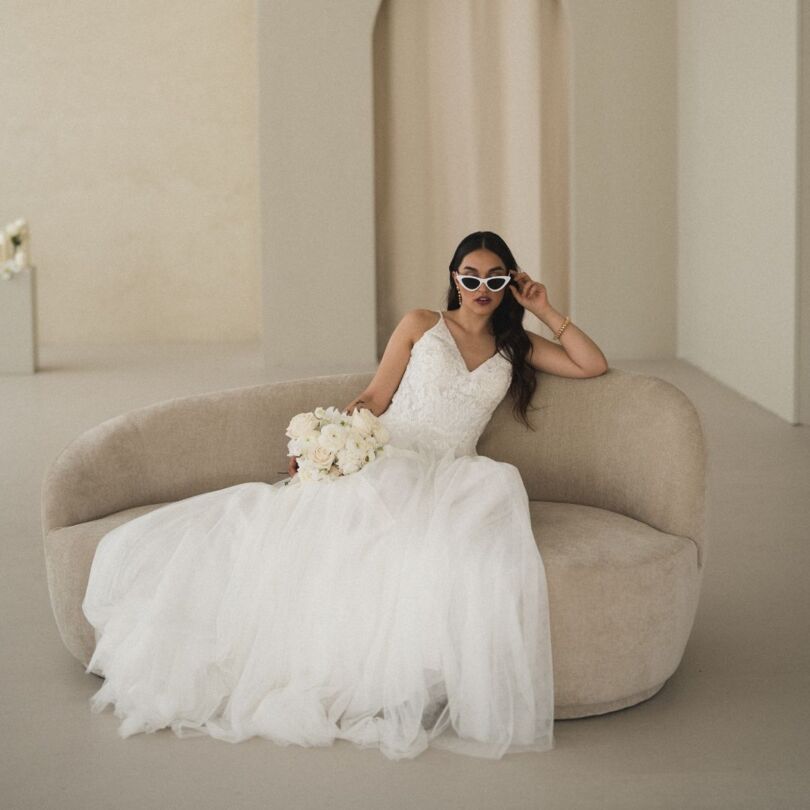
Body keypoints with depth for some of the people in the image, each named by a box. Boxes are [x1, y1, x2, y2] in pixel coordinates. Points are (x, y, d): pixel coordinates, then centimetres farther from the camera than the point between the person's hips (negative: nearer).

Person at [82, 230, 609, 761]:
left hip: (446, 479, 1)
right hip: (378, 460, -1)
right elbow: (375, 398, 10)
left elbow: (594, 365, 18)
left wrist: (545, 310, 16)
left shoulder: (515, 348, 23)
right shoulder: (422, 325, 16)